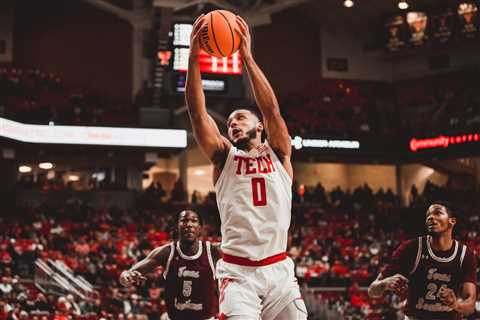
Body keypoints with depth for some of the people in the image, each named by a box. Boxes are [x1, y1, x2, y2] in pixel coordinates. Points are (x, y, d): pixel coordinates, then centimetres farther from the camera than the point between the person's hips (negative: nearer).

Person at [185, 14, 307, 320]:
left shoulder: (279, 154, 12)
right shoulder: (224, 157, 12)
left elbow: (272, 109, -4)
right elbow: (198, 113, 0)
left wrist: (247, 56, -11)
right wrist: (194, 57, -11)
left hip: (279, 269, 1)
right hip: (238, 272, -1)